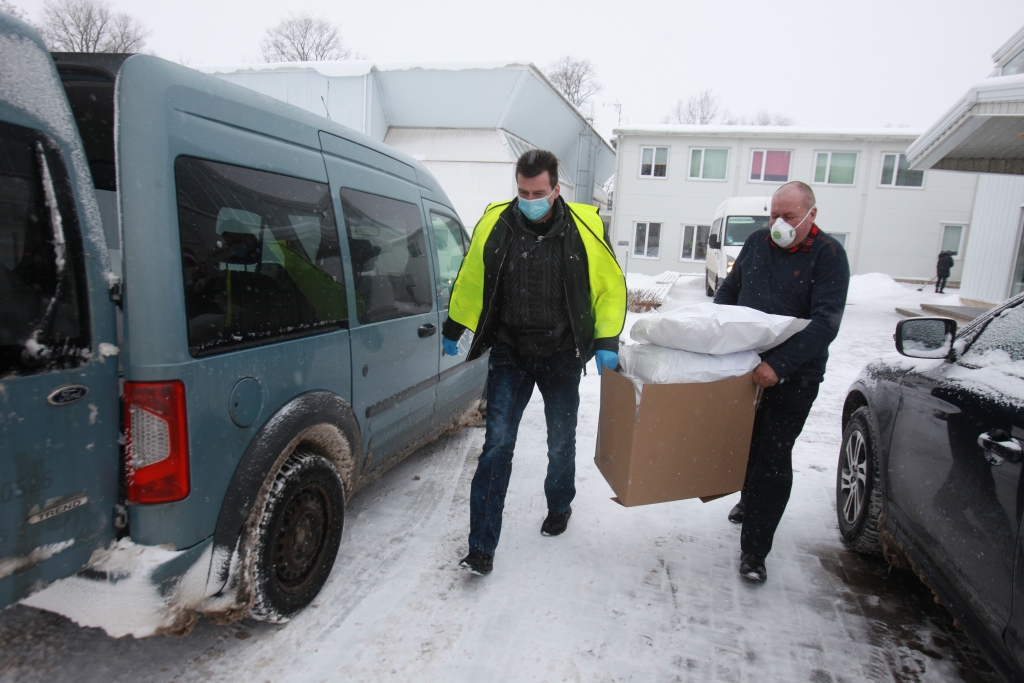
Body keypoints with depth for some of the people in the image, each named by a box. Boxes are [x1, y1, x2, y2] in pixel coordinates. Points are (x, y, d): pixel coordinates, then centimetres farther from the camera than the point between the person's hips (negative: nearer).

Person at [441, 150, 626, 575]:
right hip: (509, 355, 0)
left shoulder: (584, 229, -8)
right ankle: (481, 546, 5)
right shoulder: (494, 224, -5)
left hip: (562, 357, 0)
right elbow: (469, 281, 8)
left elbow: (612, 288, 2)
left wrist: (607, 341, -5)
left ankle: (559, 507, 45)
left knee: (561, 444, 15)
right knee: (497, 444, -5)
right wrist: (453, 329, 12)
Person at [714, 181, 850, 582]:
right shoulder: (757, 242, 5)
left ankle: (754, 551, 8)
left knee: (774, 455, -1)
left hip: (793, 378, -5)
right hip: (745, 367, 5)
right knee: (747, 443, 18)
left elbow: (825, 322, -19)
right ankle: (749, 502, 46)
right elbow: (730, 290, 16)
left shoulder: (828, 255, -10)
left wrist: (779, 365, -29)